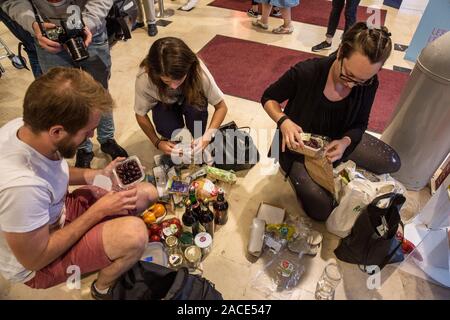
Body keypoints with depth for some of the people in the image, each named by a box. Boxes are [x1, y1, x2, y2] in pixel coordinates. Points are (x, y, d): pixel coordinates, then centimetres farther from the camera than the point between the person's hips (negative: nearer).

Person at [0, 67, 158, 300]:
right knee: (135, 233, -31)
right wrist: (98, 211, -21)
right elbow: (34, 260, -25)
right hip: (37, 264, -6)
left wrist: (99, 175, -8)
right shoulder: (21, 186, -41)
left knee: (148, 192, -1)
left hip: (58, 210, 7)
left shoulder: (26, 127, -17)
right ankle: (103, 288, 1)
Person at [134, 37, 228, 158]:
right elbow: (141, 115, -16)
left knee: (196, 105, -34)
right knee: (167, 128, -31)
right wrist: (157, 142, -26)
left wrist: (207, 137, -36)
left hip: (190, 102, 0)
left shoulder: (199, 72, -36)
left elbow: (221, 107, -24)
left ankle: (198, 147, -8)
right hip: (164, 104, 0)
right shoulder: (144, 78, -34)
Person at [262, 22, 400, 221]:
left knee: (392, 162, -10)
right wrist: (284, 121, -34)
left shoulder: (368, 85, -16)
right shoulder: (306, 72, -29)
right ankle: (302, 183, 13)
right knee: (321, 209, -20)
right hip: (300, 143, -4)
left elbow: (360, 124, -1)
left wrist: (345, 142, -25)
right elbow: (268, 98, -13)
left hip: (338, 140, 5)